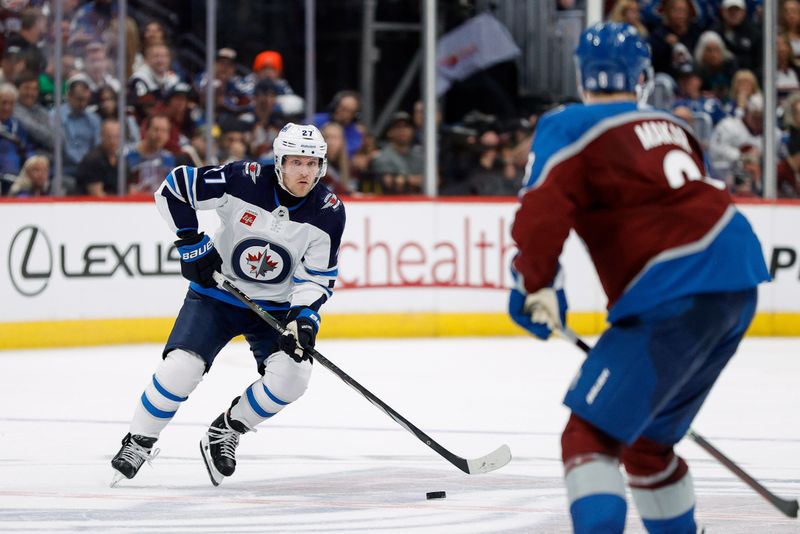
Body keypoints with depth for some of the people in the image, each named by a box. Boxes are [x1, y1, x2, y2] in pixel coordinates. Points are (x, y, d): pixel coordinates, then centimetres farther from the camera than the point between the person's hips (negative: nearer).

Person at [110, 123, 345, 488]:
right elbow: (173, 188, -15)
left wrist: (304, 316, -25)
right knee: (181, 368, -20)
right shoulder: (243, 181, -21)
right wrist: (191, 242, -17)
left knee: (291, 376, -20)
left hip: (275, 307, 2)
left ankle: (225, 432, 5)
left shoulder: (328, 213, -14)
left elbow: (317, 277, -8)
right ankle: (137, 444, 2)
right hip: (215, 293, -2)